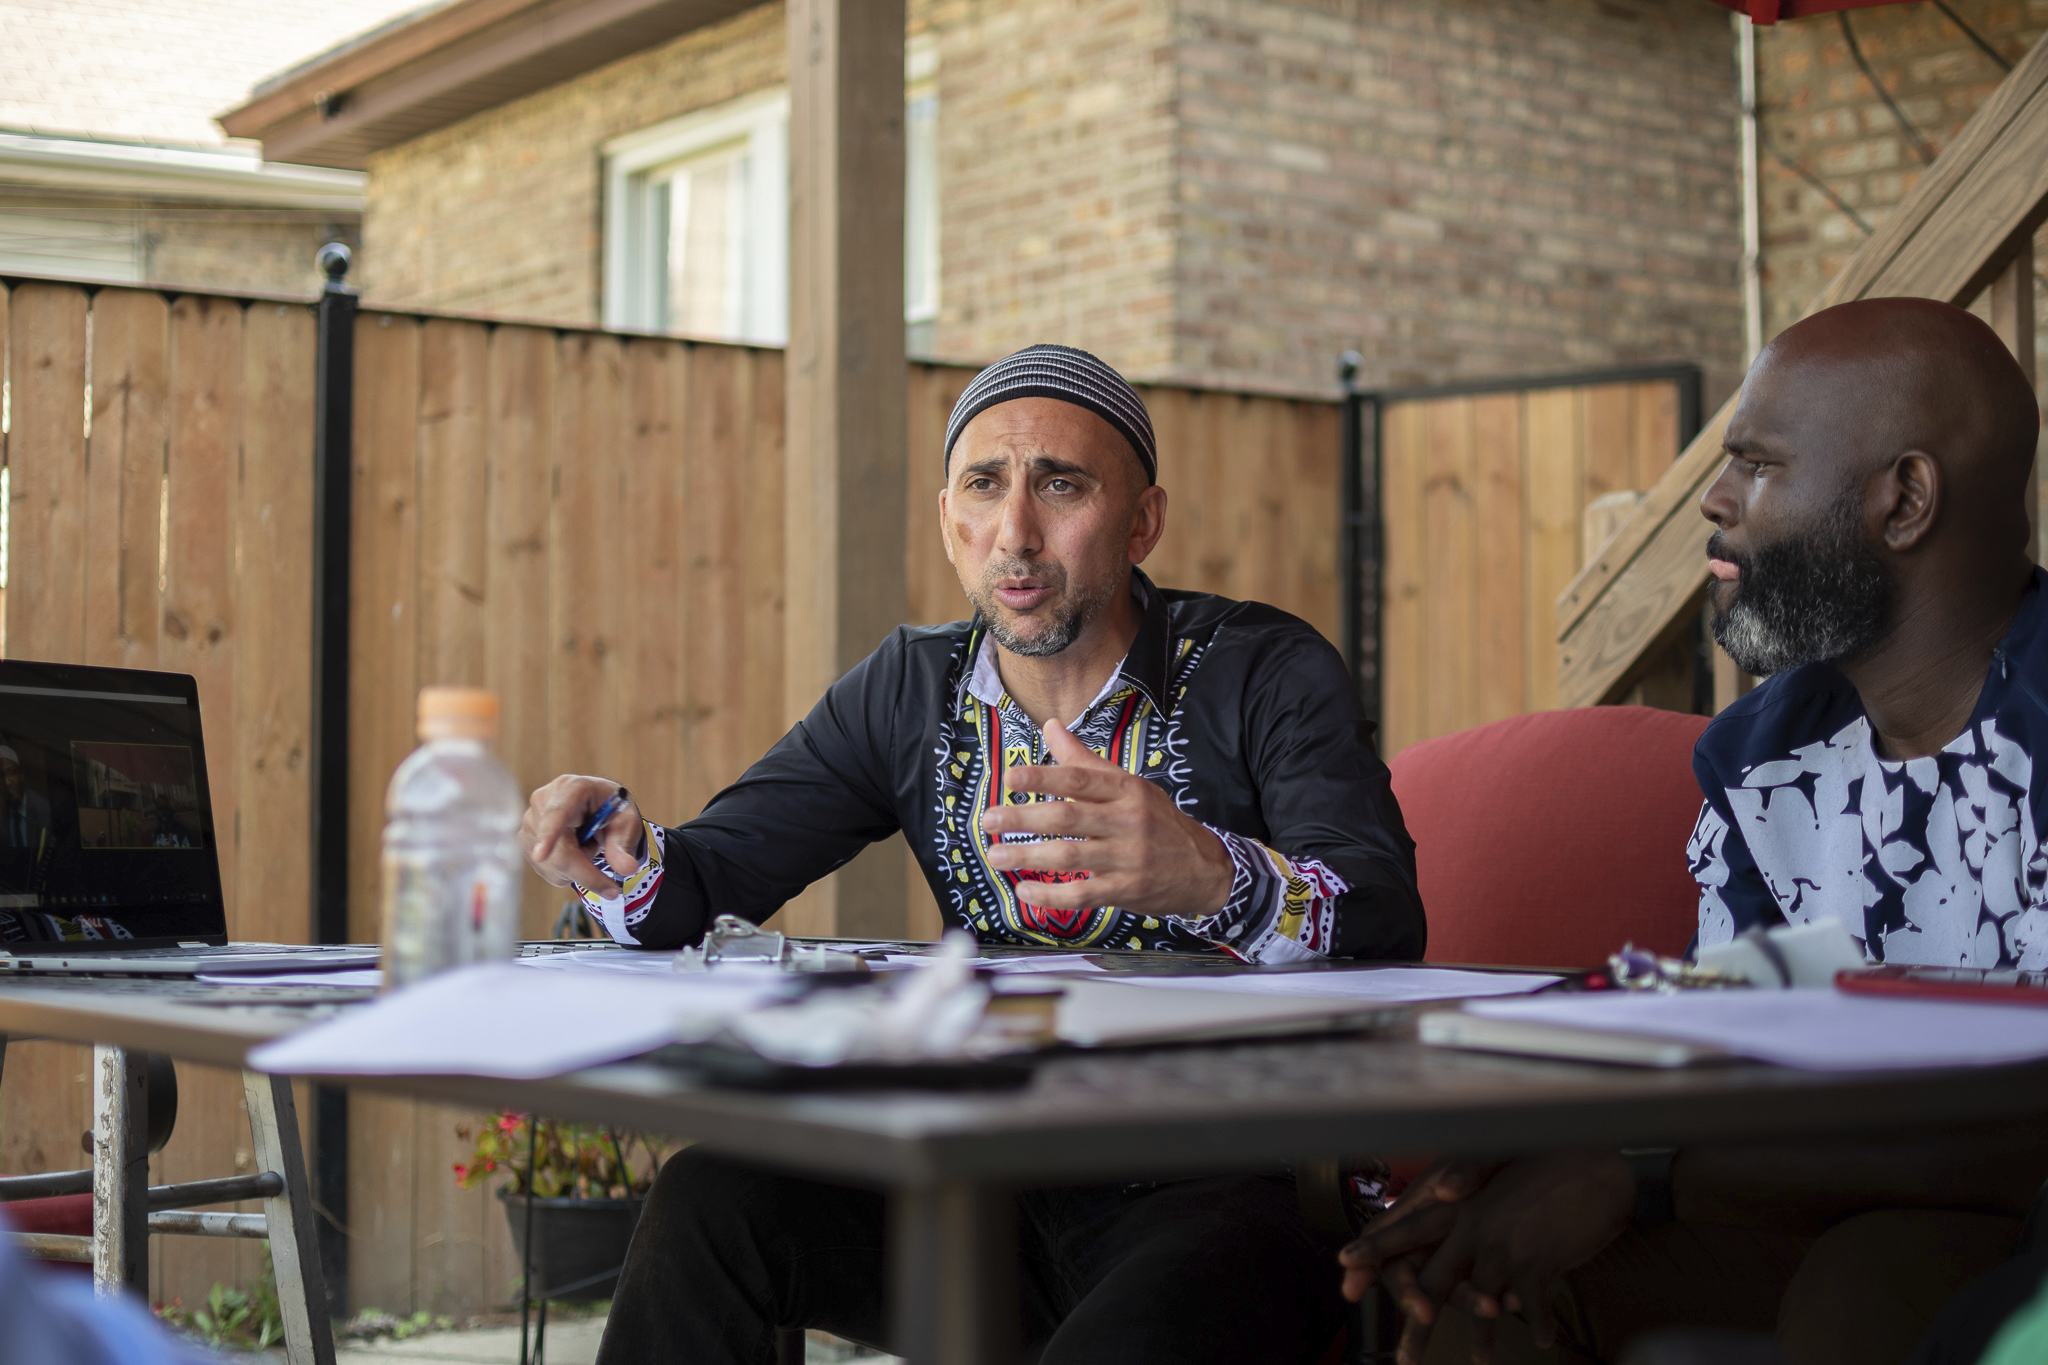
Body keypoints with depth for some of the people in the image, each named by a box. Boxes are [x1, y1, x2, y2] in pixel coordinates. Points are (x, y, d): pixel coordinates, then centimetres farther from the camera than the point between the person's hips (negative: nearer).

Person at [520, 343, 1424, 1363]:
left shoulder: (1266, 676, -5)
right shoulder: (911, 694, 10)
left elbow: (1387, 926, -20)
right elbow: (712, 874, 8)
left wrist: (1214, 877, -42)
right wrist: (626, 864, -18)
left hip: (1227, 1185, -5)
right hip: (1000, 1177, 5)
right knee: (710, 1197, -14)